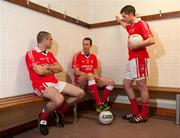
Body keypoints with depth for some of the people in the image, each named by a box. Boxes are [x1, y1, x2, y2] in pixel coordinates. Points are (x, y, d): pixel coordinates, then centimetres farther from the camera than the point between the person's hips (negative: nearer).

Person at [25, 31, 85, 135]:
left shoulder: (50, 54, 18)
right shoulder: (31, 53, -6)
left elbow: (60, 68, 10)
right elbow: (40, 71, -18)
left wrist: (48, 67, -8)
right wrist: (53, 70, 0)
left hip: (55, 82, 8)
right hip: (41, 84, -8)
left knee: (80, 93, -1)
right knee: (59, 99, -38)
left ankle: (60, 111, 15)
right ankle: (43, 117, -6)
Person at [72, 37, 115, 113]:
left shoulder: (93, 57, 10)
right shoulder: (77, 55, -5)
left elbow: (95, 72, 6)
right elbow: (76, 72, -13)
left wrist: (97, 77, -18)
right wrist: (90, 74, -22)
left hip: (92, 79, 6)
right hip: (80, 79, -5)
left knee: (111, 82, -8)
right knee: (90, 75, -39)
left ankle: (102, 102, -13)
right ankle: (99, 104, -39)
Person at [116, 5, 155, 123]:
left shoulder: (141, 24, -5)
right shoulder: (131, 27, 22)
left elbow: (151, 40, -18)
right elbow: (126, 26, 49)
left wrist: (135, 46, -19)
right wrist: (119, 21, 65)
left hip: (139, 59, -9)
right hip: (132, 60, 10)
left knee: (142, 86, -4)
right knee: (126, 84, 8)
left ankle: (144, 115, 7)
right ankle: (136, 112, 16)